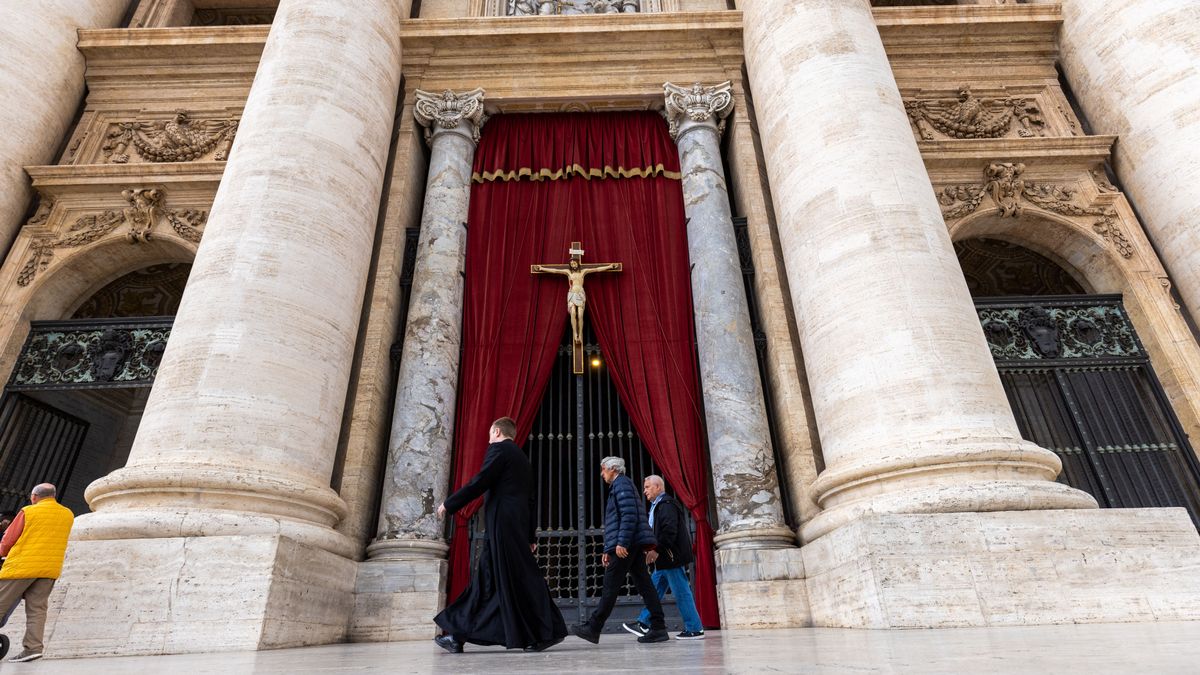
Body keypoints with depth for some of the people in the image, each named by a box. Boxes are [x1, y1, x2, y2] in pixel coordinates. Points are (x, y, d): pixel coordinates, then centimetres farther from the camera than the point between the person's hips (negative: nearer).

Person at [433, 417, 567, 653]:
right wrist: (531, 536, 22)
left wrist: (449, 504, -3)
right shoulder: (521, 457, 22)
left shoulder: (499, 448, -4)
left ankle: (548, 632, -1)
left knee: (519, 578, -5)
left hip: (503, 523, -9)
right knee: (487, 578, 8)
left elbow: (479, 483, -13)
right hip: (516, 525, 9)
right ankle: (459, 635, 11)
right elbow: (529, 500, 21)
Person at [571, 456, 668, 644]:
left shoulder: (621, 483, -6)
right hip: (635, 545, 10)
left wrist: (621, 543, -22)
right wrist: (608, 550, 24)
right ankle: (658, 628, 4)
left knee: (610, 587, -3)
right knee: (644, 585, 5)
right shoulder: (620, 485, 24)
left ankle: (593, 628, 4)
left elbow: (629, 515, -19)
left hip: (625, 545, -10)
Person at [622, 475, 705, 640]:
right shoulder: (658, 505, 18)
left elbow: (669, 531, -26)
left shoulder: (666, 505, -15)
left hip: (672, 557, -11)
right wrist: (656, 551, 15)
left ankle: (695, 629, 6)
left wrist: (656, 550, -23)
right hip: (665, 559, 11)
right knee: (654, 590, 13)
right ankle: (643, 624, 21)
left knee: (681, 593, -3)